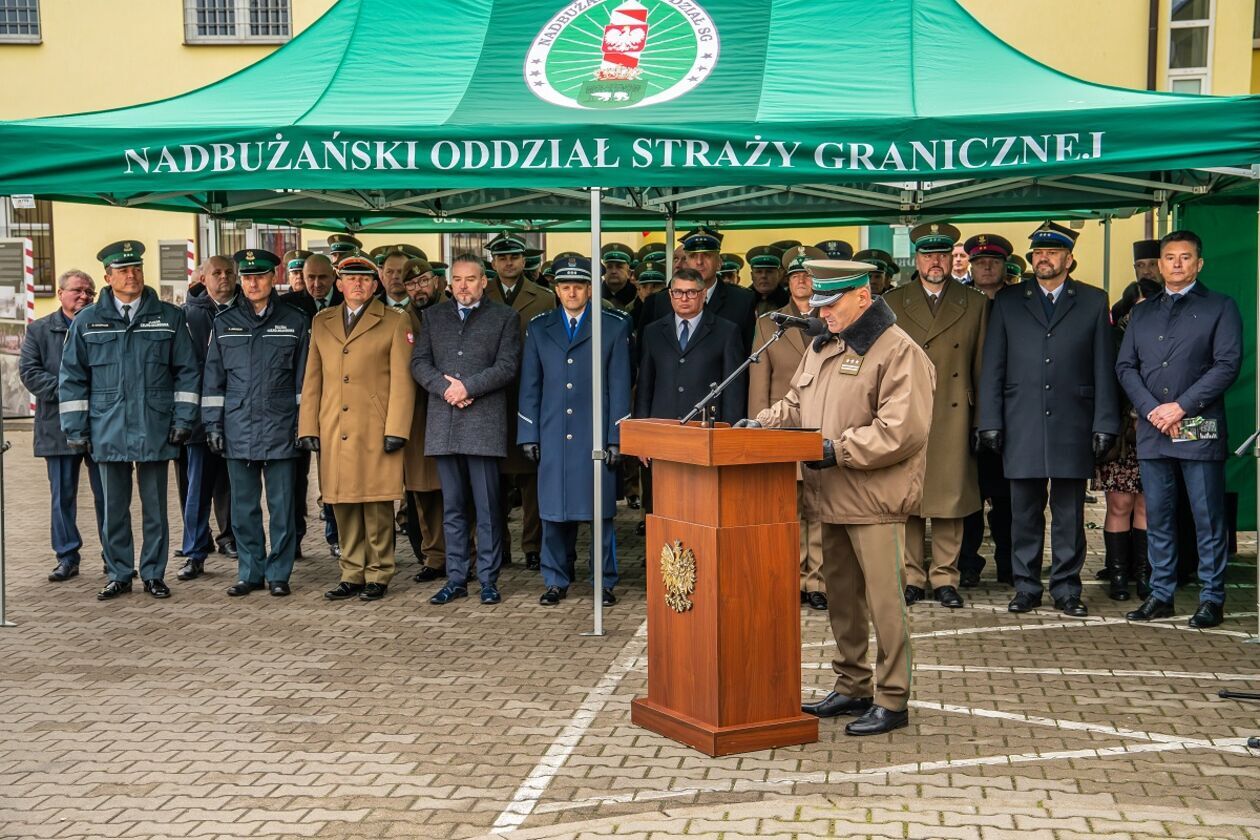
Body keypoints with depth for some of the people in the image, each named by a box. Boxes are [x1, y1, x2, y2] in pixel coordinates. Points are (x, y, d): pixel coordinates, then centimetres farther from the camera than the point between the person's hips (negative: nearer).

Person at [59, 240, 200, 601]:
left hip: (155, 431, -1)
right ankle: (119, 575, 19)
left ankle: (154, 574, 17)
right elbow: (72, 379, 7)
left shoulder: (170, 317, 3)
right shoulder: (87, 321, 5)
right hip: (108, 432, 1)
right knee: (114, 509, 8)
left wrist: (183, 419, -2)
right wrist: (75, 429, 2)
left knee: (155, 509, 7)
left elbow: (188, 372, 5)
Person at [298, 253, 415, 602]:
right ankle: (352, 575, 16)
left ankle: (378, 576, 10)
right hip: (334, 432, 4)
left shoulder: (395, 323, 3)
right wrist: (308, 428, 7)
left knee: (377, 506, -1)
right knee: (343, 506, 7)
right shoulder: (321, 322, 15)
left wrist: (396, 429, -10)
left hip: (375, 431, -4)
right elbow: (312, 379, 14)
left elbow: (402, 380, -3)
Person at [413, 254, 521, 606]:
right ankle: (456, 579, 14)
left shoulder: (505, 317, 6)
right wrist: (445, 388, -9)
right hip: (443, 425, 3)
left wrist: (468, 386, -13)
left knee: (487, 507, -1)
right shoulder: (433, 316, 16)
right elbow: (419, 362, 8)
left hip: (484, 422, -3)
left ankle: (488, 580, 6)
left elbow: (508, 366, -4)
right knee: (452, 508, 8)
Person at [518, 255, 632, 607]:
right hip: (553, 434, 2)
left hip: (596, 434, -2)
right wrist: (529, 435, 5)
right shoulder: (539, 328, 11)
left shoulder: (613, 326, 4)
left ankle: (604, 582, 11)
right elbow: (530, 386, 11)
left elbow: (619, 385, 1)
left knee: (600, 510, 1)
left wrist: (617, 437, -4)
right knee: (553, 510, 4)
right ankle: (556, 581, 15)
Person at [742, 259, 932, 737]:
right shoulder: (822, 347, 15)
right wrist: (763, 424, 4)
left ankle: (892, 701, 6)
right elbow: (797, 404, 24)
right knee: (840, 597, 16)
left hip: (875, 501, -8)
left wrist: (837, 450, -19)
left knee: (883, 600, -3)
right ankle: (851, 688, 29)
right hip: (831, 498, 8)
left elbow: (901, 431, -20)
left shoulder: (899, 352, -12)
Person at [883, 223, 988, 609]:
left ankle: (945, 578, 11)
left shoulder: (975, 304, 9)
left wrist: (983, 419, 5)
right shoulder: (891, 303, 9)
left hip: (953, 418, 0)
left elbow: (981, 366, 9)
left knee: (950, 498, 2)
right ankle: (911, 576, 11)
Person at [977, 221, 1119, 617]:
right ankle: (1026, 587, 14)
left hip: (1072, 426, 0)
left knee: (1069, 513, 4)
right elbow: (992, 368, 7)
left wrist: (1104, 423, -1)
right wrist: (990, 422, 0)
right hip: (1022, 428, 1)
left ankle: (1066, 588, 13)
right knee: (1024, 513, 5)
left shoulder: (1093, 302, 8)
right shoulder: (1007, 301, 10)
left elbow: (1104, 369, 5)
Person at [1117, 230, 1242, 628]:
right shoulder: (1141, 313, 17)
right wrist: (1151, 409, -6)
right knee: (1158, 517, 8)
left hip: (1200, 428, -4)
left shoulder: (1220, 307, 5)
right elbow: (1125, 366, 10)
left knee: (1208, 518, -2)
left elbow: (1227, 364, -5)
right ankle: (1161, 595, 15)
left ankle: (1212, 599, 4)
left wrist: (1181, 406, -13)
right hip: (1152, 430, 4)